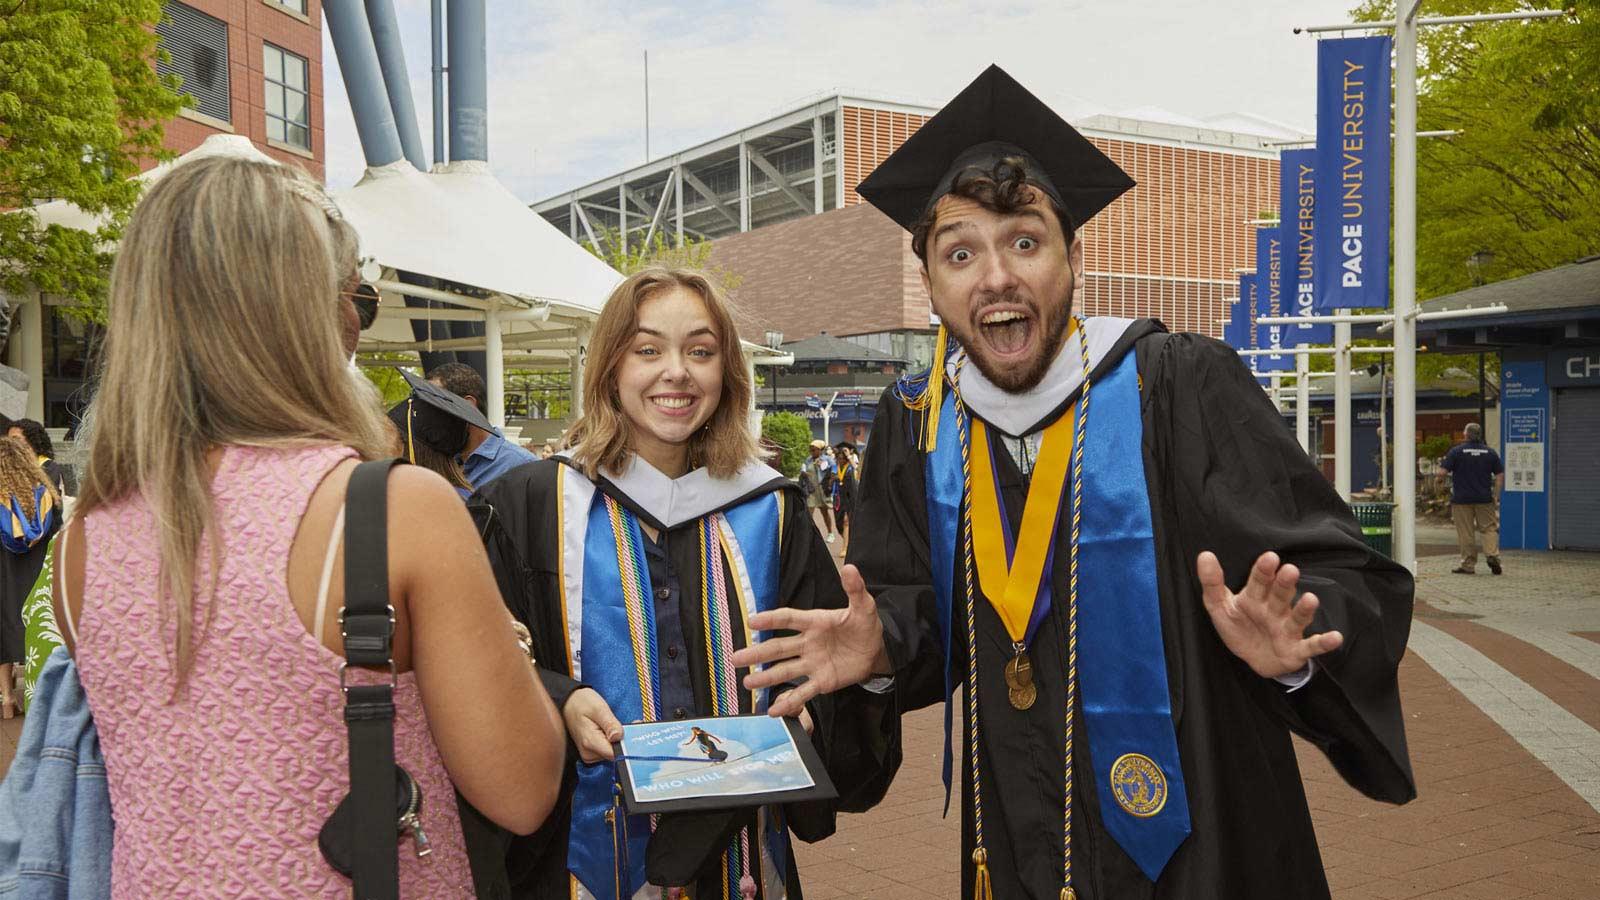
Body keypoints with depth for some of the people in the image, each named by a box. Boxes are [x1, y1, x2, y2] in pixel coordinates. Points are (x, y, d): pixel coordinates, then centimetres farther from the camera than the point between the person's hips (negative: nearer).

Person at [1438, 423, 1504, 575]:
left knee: (1465, 533, 2)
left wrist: (1440, 479, 11)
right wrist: (1496, 496, 9)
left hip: (1462, 499, -2)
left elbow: (1442, 472, -11)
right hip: (1484, 498, 2)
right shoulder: (1490, 452, 4)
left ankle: (1468, 565, 6)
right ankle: (1492, 555, -8)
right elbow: (1500, 475, 4)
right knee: (1489, 528, 11)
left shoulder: (1456, 451, -7)